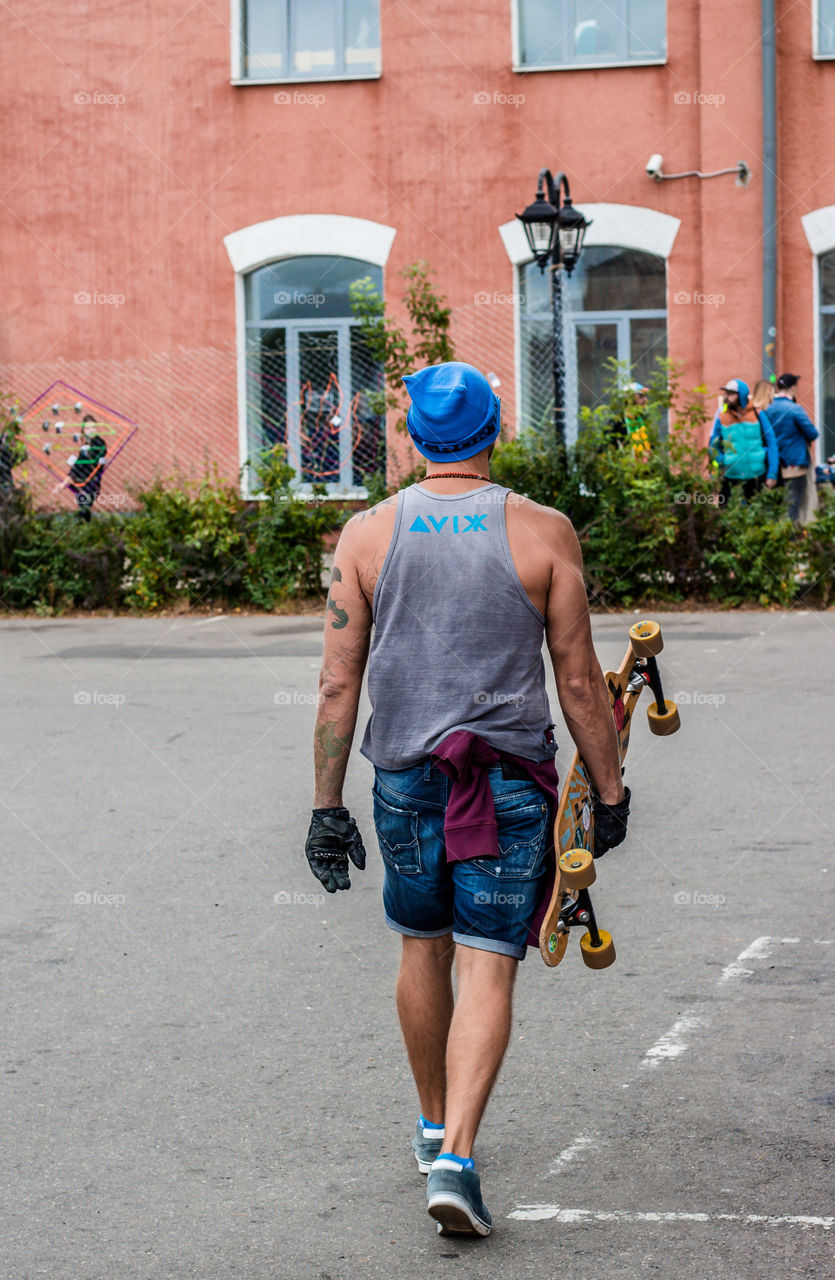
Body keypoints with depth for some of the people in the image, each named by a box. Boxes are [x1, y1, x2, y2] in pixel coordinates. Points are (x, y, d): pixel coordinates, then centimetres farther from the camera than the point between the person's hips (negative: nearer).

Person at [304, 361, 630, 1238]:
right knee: (488, 969, -1)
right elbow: (578, 680, -2)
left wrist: (327, 807, 3)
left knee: (423, 950, 20)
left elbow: (338, 684, -1)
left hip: (405, 773, 2)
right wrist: (609, 789, 7)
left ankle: (435, 1128, 34)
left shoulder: (367, 536, 0)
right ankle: (456, 1157, -14)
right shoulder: (542, 533, -4)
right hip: (510, 782, -2)